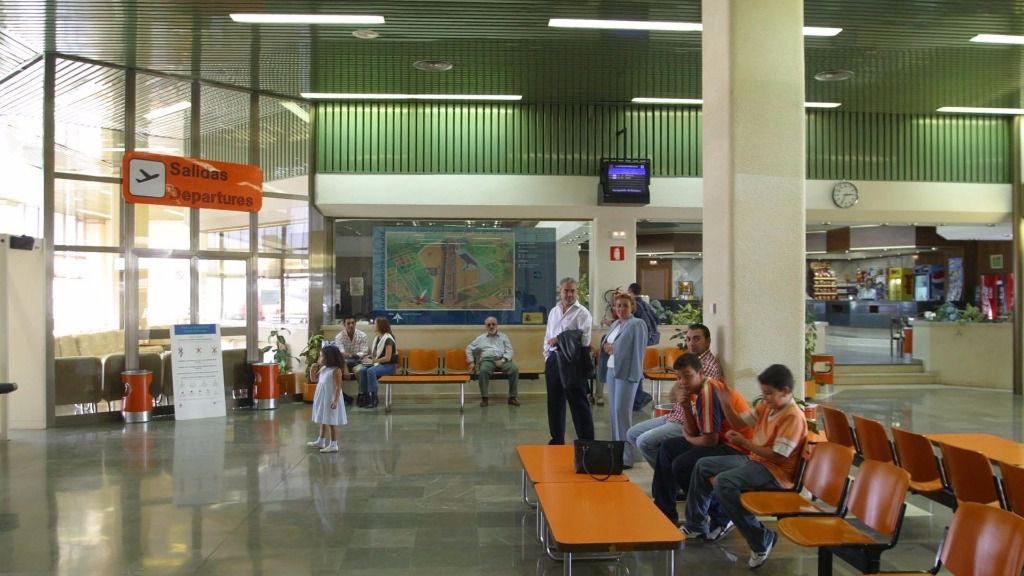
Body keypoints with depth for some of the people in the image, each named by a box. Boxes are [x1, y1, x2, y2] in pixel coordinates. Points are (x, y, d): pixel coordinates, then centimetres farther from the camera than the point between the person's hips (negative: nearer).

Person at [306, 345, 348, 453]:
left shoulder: (336, 370, -17)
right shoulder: (323, 368, 7)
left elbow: (338, 387, -19)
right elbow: (314, 378, 19)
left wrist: (335, 400, -24)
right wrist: (314, 368, 2)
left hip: (331, 399, -9)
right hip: (322, 398, 9)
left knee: (331, 422, -3)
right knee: (323, 420, 19)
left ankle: (333, 445, 4)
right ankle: (321, 441, 31)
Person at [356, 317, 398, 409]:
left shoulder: (388, 339, -16)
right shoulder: (377, 338, 9)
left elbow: (387, 358, -20)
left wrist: (373, 361, -21)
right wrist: (369, 357, -1)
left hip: (390, 366, -8)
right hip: (379, 363, 8)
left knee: (371, 371, -31)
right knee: (362, 370, -16)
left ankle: (373, 398, -25)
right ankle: (364, 395, -12)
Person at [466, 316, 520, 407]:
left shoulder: (503, 336, 21)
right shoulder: (481, 338, 22)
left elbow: (509, 351, 10)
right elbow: (469, 349, 23)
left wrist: (503, 360, -9)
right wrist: (471, 362, 10)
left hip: (502, 360, 1)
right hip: (488, 360, -1)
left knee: (514, 369, -30)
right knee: (483, 371, -37)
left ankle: (512, 397, -21)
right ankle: (484, 398, -28)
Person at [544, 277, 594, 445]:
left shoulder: (582, 312, -5)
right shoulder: (553, 311, 15)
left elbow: (584, 339, -15)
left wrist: (559, 341, -14)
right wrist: (547, 358, 11)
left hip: (573, 361, -6)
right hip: (554, 360, 6)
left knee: (578, 402, -3)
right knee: (555, 402, 13)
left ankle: (587, 441, 2)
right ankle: (557, 439, 25)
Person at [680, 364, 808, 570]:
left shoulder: (793, 416, -19)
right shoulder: (767, 406, 6)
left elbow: (777, 456, -24)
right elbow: (738, 421, 14)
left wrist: (744, 443, -19)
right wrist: (726, 403, -4)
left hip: (774, 471, -10)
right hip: (753, 459, 10)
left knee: (723, 482, -32)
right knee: (703, 465, 12)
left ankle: (761, 540, -18)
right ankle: (696, 526, 20)